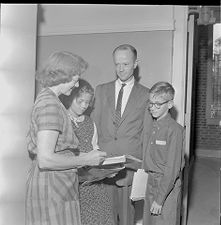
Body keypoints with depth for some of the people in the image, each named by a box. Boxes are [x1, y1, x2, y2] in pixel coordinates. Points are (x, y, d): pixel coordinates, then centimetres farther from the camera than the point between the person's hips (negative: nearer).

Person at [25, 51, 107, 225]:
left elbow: (32, 148, 16)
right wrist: (85, 160, -14)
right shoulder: (50, 105, -18)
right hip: (52, 190, -10)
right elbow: (45, 159, -23)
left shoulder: (45, 98, 12)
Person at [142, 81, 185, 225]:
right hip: (151, 183, 7)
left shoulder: (175, 130, -17)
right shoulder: (152, 127, 6)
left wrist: (159, 199, -17)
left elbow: (172, 169, -18)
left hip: (168, 187, -7)